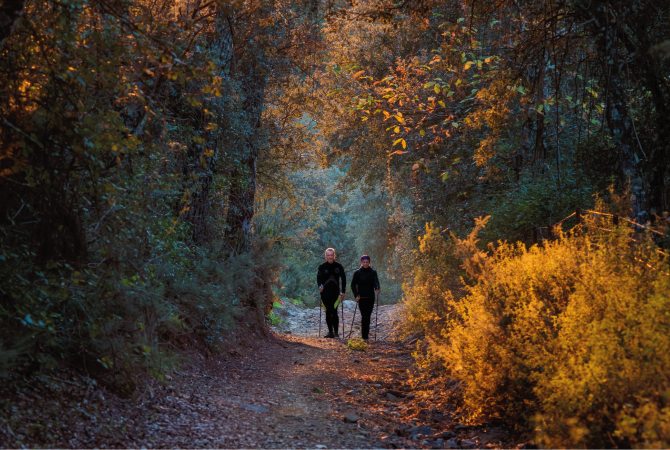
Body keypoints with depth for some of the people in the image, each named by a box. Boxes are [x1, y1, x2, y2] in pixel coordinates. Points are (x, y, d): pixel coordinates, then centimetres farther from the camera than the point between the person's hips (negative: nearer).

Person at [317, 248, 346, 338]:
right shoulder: (322, 267, 4)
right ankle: (330, 332, 16)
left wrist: (343, 291, 5)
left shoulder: (338, 266, 5)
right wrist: (320, 285, -28)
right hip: (325, 293, 2)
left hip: (335, 293, -2)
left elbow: (343, 279, 11)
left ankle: (336, 332, -6)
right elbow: (319, 277, -7)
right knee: (328, 313, 7)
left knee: (334, 312, -12)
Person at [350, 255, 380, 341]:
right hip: (361, 297, -2)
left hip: (370, 297, 2)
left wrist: (377, 288, -33)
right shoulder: (358, 273, 1)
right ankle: (364, 336, -7)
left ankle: (365, 331, 28)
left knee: (368, 315, 8)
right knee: (364, 316, -10)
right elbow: (353, 284, 3)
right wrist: (356, 295, -9)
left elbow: (376, 281, -12)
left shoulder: (373, 272, 5)